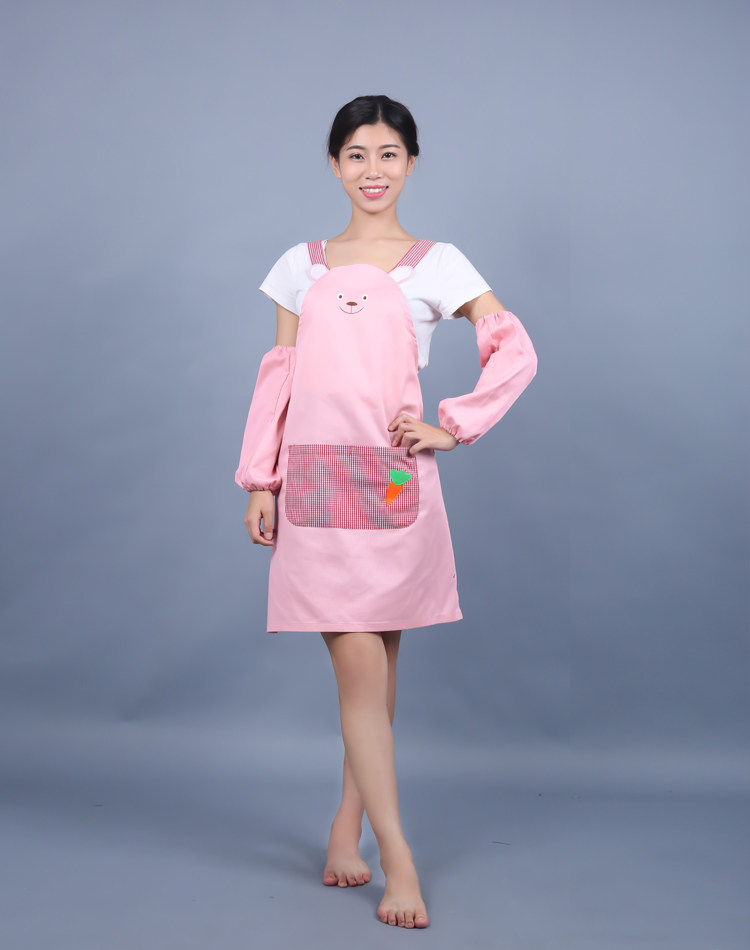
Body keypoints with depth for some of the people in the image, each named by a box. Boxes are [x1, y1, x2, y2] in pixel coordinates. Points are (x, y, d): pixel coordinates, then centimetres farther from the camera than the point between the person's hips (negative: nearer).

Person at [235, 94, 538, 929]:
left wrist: (453, 428, -3)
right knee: (359, 668, -4)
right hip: (315, 481, 1)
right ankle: (397, 857, 2)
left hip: (394, 483, -1)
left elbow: (516, 351, 3)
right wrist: (260, 480, 6)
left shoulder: (436, 264, 5)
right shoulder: (302, 266, 12)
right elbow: (277, 376, 11)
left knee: (376, 667, 6)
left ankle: (348, 831, 21)